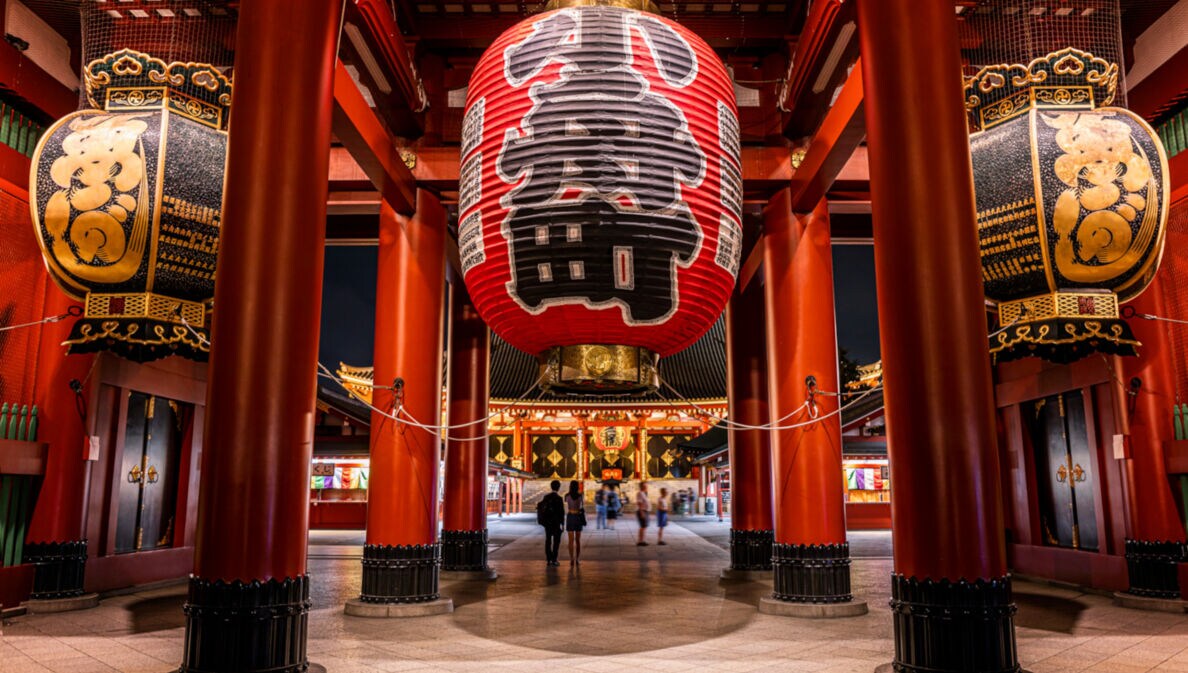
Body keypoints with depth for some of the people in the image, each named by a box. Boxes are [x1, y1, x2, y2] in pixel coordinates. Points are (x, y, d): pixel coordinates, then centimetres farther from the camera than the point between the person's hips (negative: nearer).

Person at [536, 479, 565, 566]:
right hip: (556, 522, -5)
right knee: (556, 540, 2)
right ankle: (554, 560, -1)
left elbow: (540, 507, 4)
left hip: (547, 522, 5)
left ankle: (548, 559, 14)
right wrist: (562, 523, -7)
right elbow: (561, 512, -15)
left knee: (548, 540, 11)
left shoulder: (546, 496, 2)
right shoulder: (558, 498, -14)